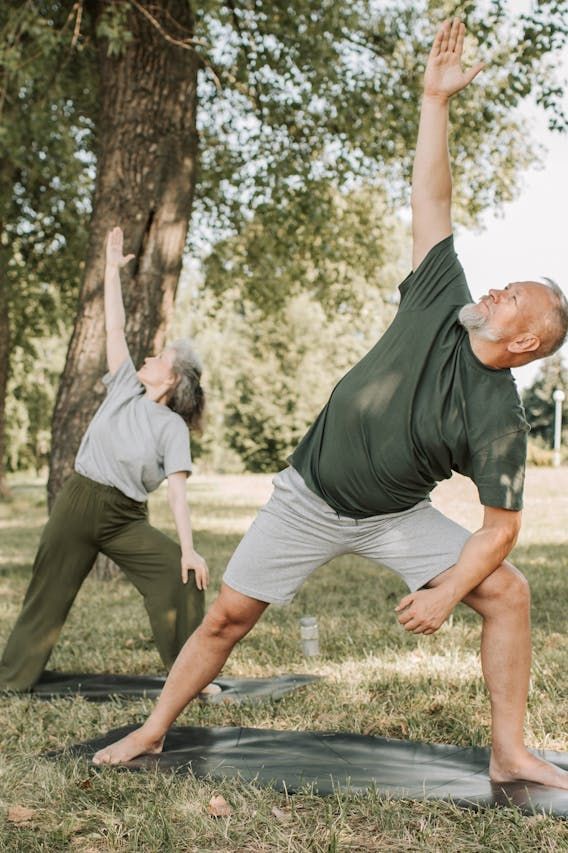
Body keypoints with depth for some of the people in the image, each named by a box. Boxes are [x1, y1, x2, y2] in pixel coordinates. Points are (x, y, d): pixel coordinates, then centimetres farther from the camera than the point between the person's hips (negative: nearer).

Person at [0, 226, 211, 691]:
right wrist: (113, 269, 3)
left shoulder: (172, 427, -4)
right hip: (77, 503, 3)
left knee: (181, 575, -18)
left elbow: (177, 491, -12)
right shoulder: (125, 387, 5)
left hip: (125, 518, -2)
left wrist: (188, 548, -22)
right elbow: (115, 327, 4)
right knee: (48, 594, 9)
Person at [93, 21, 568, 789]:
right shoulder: (442, 307, -13)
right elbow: (431, 199, -12)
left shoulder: (500, 423, -19)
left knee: (506, 590, -16)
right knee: (228, 615, 2)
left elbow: (501, 525, -15)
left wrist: (448, 590, -25)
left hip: (396, 518, -1)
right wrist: (435, 100, -16)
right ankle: (154, 730, 21)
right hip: (310, 501, 1)